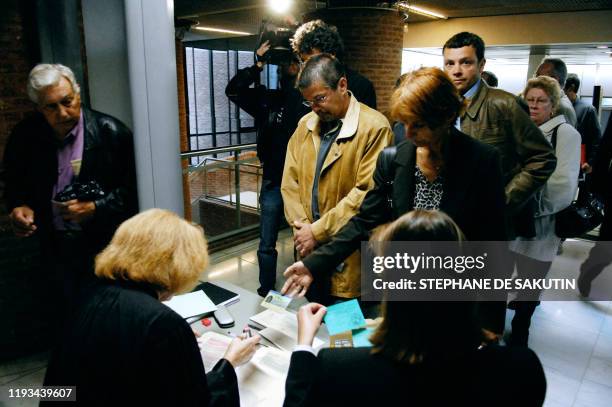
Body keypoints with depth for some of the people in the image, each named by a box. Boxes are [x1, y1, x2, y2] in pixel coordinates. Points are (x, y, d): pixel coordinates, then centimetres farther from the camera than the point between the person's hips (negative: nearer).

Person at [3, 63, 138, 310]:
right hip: (56, 245, 4)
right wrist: (19, 206, -9)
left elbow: (131, 186, -11)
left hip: (105, 244, -3)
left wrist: (95, 208, -23)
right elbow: (14, 182, 11)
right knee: (73, 309, 22)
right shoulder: (24, 135, -4)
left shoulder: (111, 132, -15)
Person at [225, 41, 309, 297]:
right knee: (266, 244, 11)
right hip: (274, 182, 2)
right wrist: (258, 65, -11)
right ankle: (266, 289, 30)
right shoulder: (267, 99, 4)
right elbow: (233, 91, -5)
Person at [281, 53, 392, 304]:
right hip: (309, 248, 6)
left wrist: (318, 231, -15)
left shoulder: (374, 127, -13)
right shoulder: (306, 124, 9)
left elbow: (366, 192, -19)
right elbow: (290, 182, 7)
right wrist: (301, 227, -6)